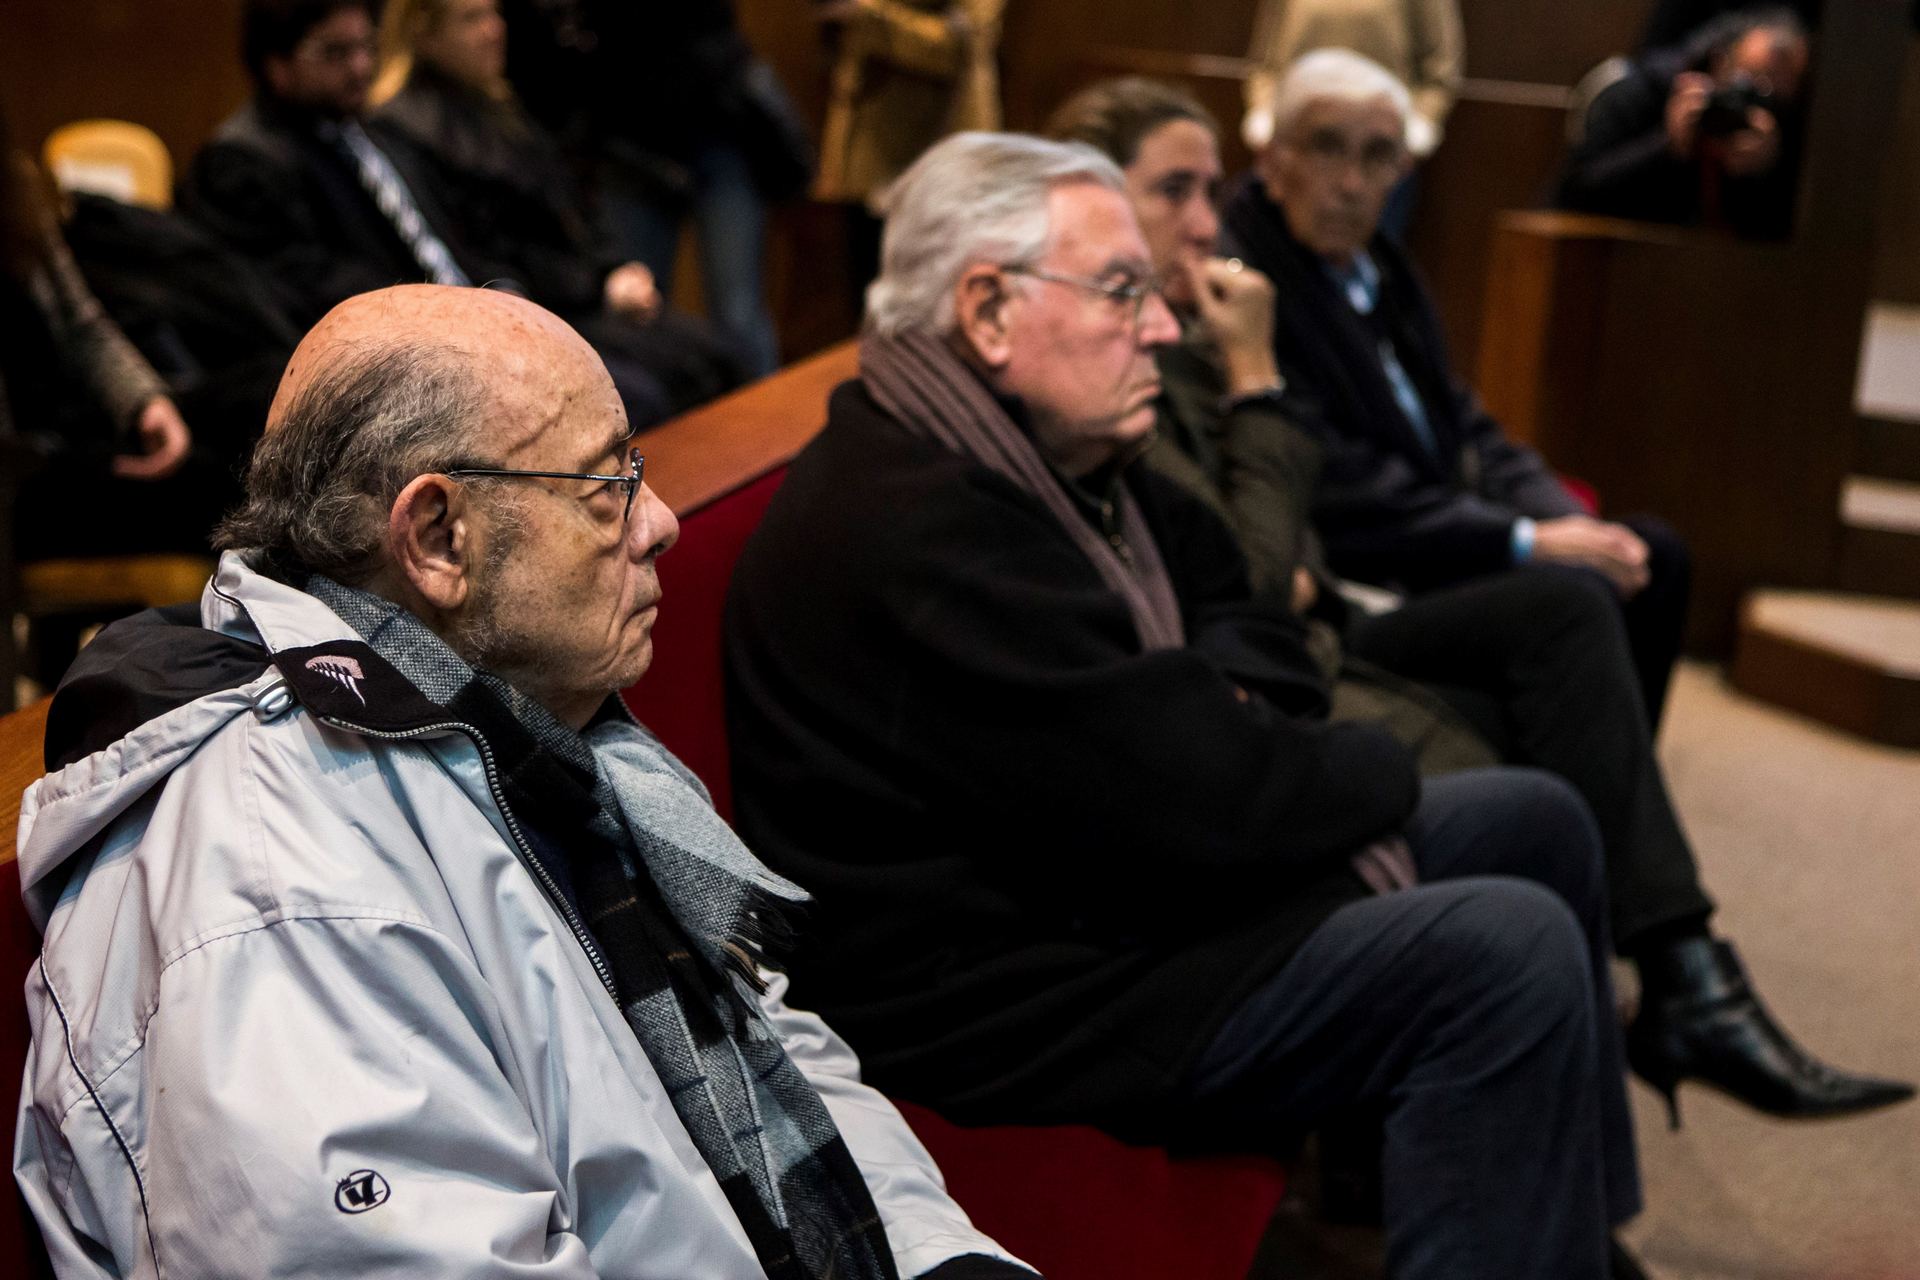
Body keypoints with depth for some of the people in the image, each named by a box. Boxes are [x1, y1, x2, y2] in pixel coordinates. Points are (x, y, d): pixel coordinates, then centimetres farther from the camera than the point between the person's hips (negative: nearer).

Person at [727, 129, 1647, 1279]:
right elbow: (1198, 806, -28)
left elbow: (1239, 613, 19)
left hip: (1109, 876, 11)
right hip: (1012, 992, -11)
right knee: (1512, 959, -22)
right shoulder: (915, 529, -27)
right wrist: (1374, 770, -8)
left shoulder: (1053, 457, 6)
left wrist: (1233, 719, -5)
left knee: (1536, 824, 14)